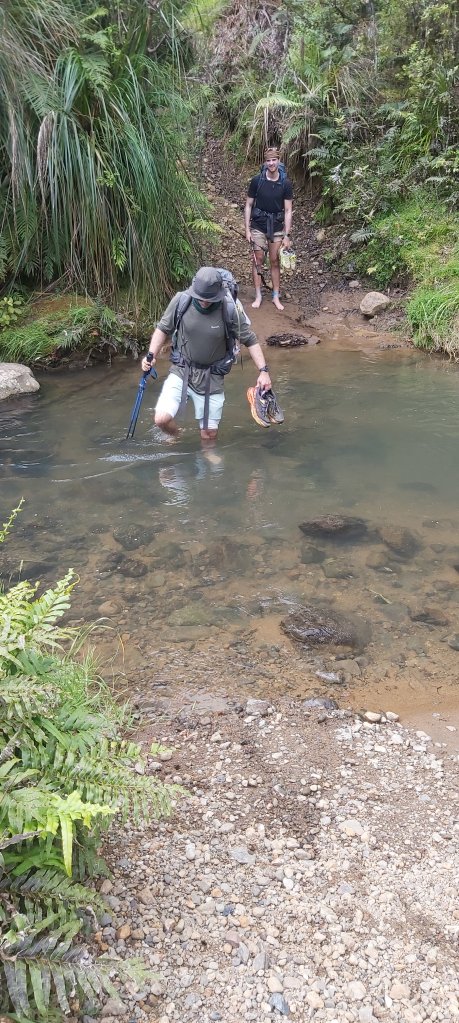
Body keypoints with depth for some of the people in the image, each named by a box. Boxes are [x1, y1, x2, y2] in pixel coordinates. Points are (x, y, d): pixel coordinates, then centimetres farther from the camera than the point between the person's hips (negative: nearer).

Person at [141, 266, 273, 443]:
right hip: (181, 372, 1)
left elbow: (250, 341, -5)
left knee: (209, 434, 6)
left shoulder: (230, 310, -16)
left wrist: (263, 370, -12)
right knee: (162, 419, -17)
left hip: (212, 378, 0)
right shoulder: (181, 301, -13)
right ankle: (175, 439, 19)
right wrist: (151, 355, -10)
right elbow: (163, 329, 2)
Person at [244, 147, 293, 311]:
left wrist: (287, 235, -8)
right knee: (258, 260, 4)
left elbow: (288, 210, -4)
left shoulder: (285, 183, -6)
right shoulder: (256, 181, -8)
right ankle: (258, 296, 13)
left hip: (277, 228, 1)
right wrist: (247, 230, -7)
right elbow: (248, 205, -2)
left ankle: (276, 296, 17)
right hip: (258, 227, 0)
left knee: (275, 262, 8)